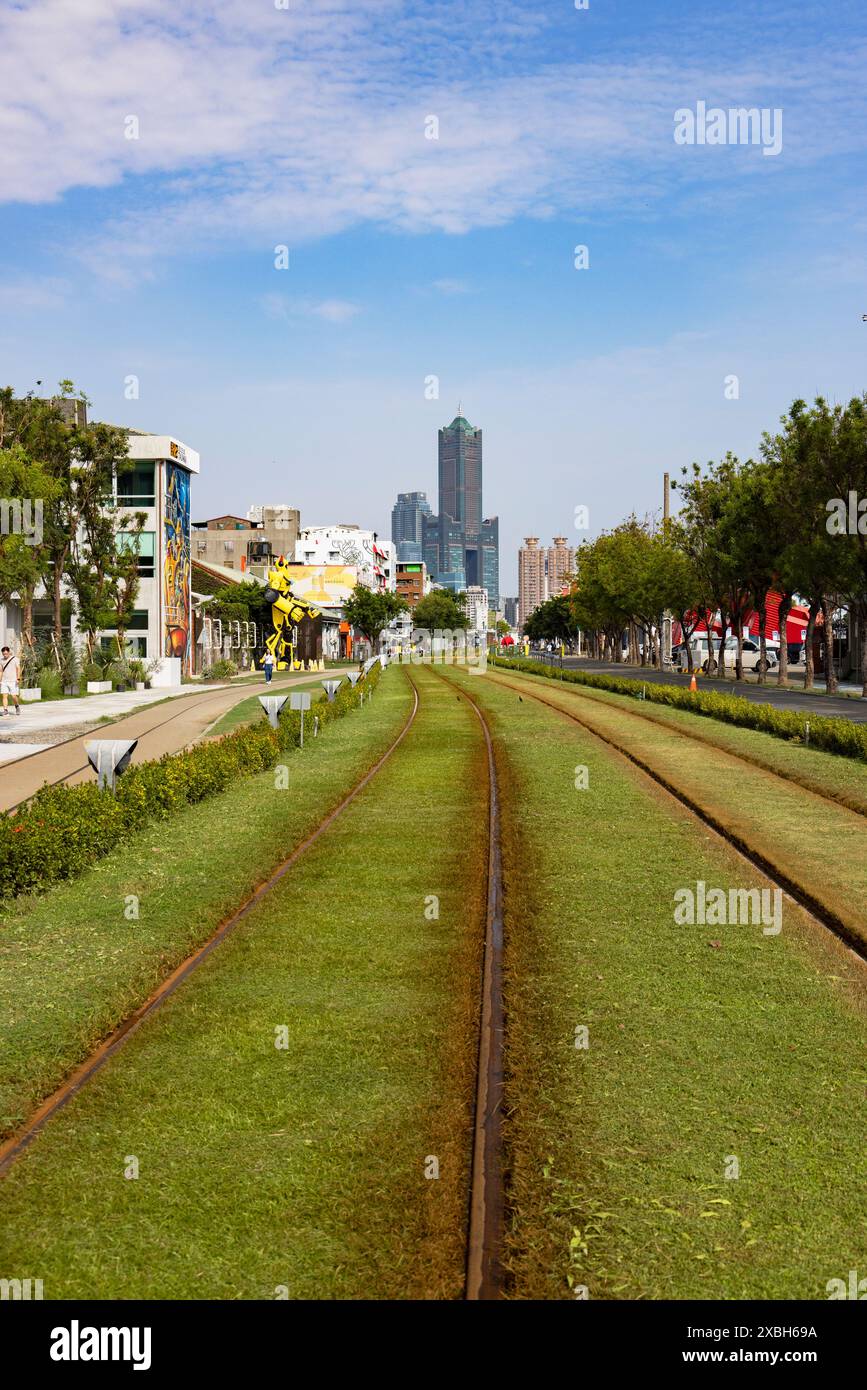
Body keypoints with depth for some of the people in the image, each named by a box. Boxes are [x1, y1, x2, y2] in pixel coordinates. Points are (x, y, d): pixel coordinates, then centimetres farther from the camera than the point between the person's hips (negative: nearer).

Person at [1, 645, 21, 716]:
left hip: (13, 681, -4)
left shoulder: (15, 659, -1)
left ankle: (17, 706, 21)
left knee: (14, 696, -6)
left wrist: (18, 679, -16)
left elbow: (18, 669, -6)